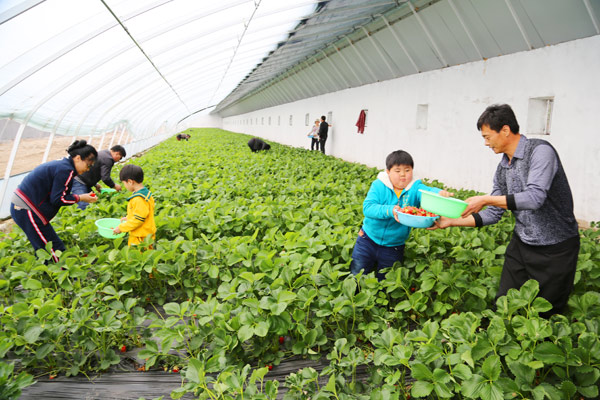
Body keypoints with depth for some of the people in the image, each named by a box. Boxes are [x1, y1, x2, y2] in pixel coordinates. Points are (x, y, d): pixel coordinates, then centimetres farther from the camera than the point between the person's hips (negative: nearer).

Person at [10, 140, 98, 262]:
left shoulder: (60, 164, 13)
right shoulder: (66, 170, -17)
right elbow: (57, 199, -18)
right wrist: (80, 198, -8)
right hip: (26, 211, -10)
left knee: (43, 249, 16)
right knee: (55, 249, -5)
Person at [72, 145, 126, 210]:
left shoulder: (103, 153, 18)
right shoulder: (108, 159, -15)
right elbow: (105, 178, -19)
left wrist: (95, 184, 26)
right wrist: (114, 186, -2)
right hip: (79, 182, -11)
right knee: (84, 206, -19)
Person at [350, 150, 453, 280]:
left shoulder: (415, 188, -8)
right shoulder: (378, 186, -10)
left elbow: (428, 192, -28)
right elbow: (367, 207, -22)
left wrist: (439, 193, -51)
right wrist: (389, 210, -36)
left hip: (394, 247, 1)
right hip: (368, 240, -1)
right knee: (356, 275, 9)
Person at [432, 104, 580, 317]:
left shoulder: (540, 151, -16)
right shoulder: (502, 169, 6)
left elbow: (535, 197, -29)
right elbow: (493, 214, 8)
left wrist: (486, 199, -24)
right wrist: (451, 221, 2)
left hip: (555, 249, -7)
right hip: (521, 244, 7)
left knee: (545, 315, 6)